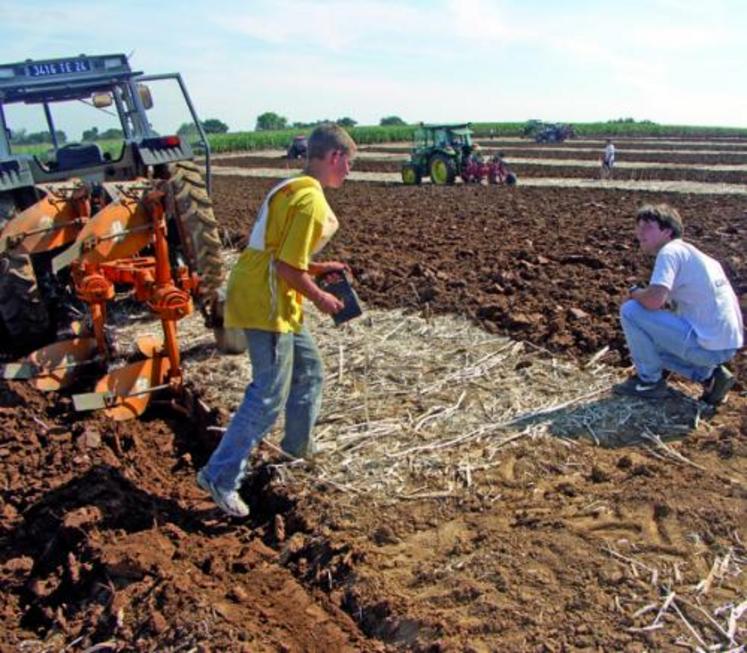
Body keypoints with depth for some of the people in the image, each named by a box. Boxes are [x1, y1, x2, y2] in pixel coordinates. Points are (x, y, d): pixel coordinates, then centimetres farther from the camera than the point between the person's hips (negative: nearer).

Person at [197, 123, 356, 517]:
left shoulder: (291, 188, 12)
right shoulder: (311, 200, -19)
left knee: (308, 369, 23)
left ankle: (299, 445, 40)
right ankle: (220, 476, 5)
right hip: (266, 303, -10)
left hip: (276, 301, 10)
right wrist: (321, 298, -7)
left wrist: (320, 268, 14)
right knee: (270, 395, -3)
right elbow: (287, 268, -21)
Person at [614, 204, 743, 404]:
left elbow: (654, 300, -25)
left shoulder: (670, 251, -11)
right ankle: (709, 374, 15)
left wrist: (635, 293, -5)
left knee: (630, 310, -11)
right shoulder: (688, 252, 16)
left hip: (709, 345, -10)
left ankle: (649, 381, 1)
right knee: (651, 341, 27)